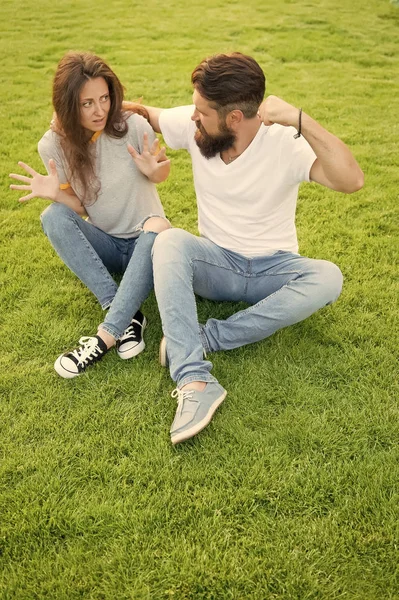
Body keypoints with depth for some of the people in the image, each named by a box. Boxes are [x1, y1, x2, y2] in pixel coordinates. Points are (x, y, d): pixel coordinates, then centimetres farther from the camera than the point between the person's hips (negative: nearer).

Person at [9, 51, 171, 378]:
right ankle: (127, 313, -32)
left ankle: (105, 337, -37)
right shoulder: (54, 145, -10)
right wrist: (56, 193, -25)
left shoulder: (133, 125, -16)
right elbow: (80, 208, -3)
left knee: (157, 228, -36)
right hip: (104, 243, 2)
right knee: (54, 217, -25)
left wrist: (152, 170, -24)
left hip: (144, 239, -2)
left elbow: (163, 173, 0)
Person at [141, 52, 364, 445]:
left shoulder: (284, 142, -18)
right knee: (169, 241, -30)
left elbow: (352, 181, -33)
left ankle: (203, 338, -30)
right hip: (215, 263, 2)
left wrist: (299, 120, -38)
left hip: (272, 270, -2)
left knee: (327, 277, -32)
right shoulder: (191, 126, -7)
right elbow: (144, 113, 12)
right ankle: (194, 381, -42)